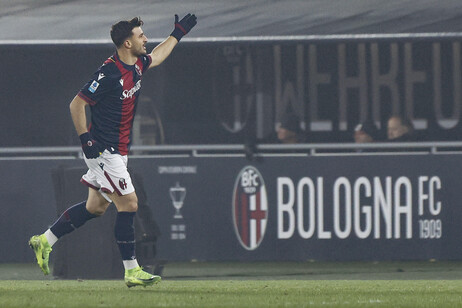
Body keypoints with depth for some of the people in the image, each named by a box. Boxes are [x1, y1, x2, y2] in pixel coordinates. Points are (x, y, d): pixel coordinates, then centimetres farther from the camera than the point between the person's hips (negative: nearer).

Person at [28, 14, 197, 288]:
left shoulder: (136, 65, 6)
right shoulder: (110, 74, -22)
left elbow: (156, 57, 32)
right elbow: (77, 104, -18)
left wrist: (178, 33, 35)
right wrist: (86, 139, -21)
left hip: (117, 152, 10)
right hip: (104, 150, -10)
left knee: (96, 207, 15)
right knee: (129, 204, -10)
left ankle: (44, 241, 25)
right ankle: (132, 271, -6)